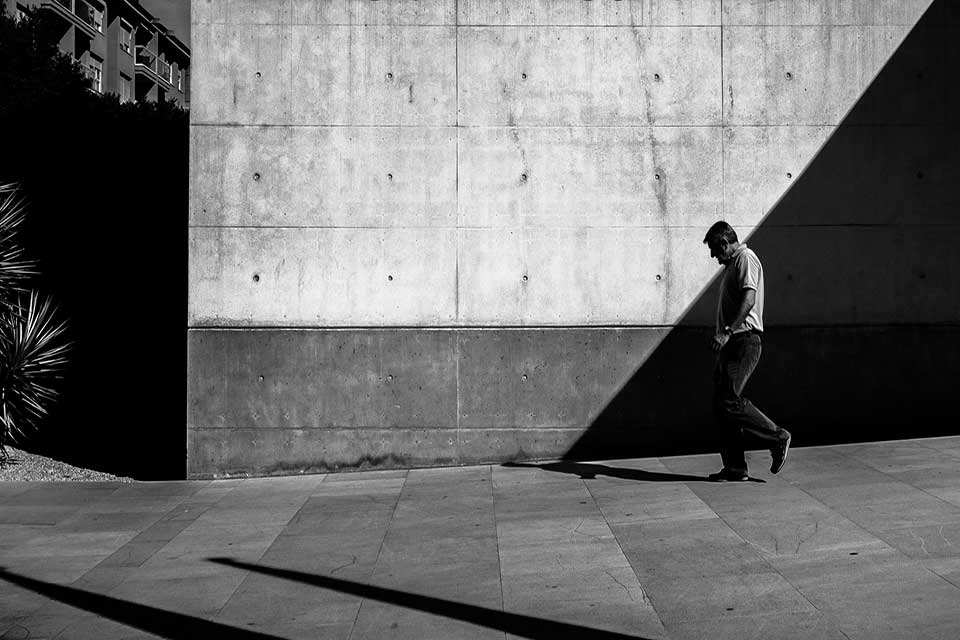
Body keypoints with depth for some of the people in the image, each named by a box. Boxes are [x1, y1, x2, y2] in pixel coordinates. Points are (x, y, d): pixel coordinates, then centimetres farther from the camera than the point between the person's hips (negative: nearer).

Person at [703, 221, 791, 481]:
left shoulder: (746, 258, -6)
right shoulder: (732, 265, 25)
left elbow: (749, 299, -20)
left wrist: (727, 331, -26)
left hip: (743, 341, -10)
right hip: (731, 343, 10)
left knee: (729, 401, -16)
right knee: (721, 405, 5)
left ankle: (777, 438, -2)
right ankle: (734, 468, 7)